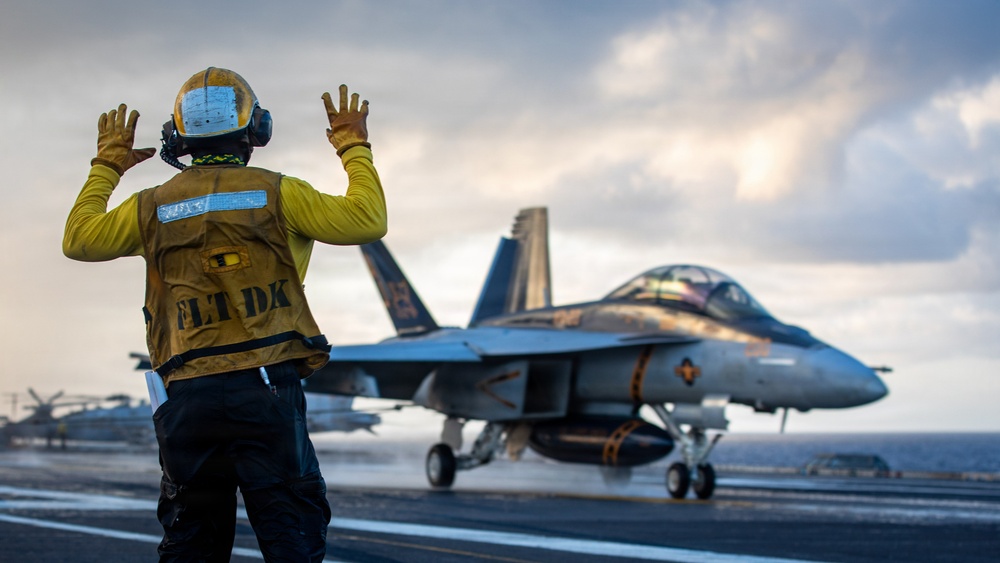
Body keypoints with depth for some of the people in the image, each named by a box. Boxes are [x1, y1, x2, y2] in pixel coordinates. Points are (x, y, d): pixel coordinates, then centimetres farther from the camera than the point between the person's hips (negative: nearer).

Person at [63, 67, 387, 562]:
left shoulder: (154, 206, 8)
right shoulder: (275, 193, -1)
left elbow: (78, 239, 21)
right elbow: (366, 221, -4)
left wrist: (106, 166, 31)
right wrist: (354, 148, 11)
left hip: (189, 394, 3)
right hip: (265, 387, -3)